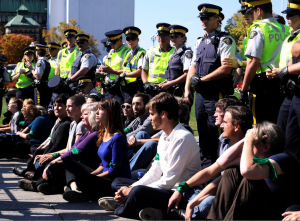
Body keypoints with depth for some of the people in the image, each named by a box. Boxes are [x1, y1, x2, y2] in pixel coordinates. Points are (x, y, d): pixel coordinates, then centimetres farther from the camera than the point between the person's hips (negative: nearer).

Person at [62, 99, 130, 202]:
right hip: (105, 178, 10)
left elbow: (115, 170, -18)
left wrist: (93, 177, -15)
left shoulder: (117, 137, -16)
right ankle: (75, 188, -10)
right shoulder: (103, 134, 12)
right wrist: (92, 174, 1)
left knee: (80, 179, -33)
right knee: (69, 164, 15)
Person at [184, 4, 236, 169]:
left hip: (216, 93, -8)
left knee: (214, 130, -4)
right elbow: (193, 67, 19)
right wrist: (187, 89, 8)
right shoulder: (200, 42, 17)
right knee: (202, 129, 13)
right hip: (200, 92, 8)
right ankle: (205, 162, 24)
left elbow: (226, 69, -17)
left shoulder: (224, 40, -8)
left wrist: (202, 79, -13)